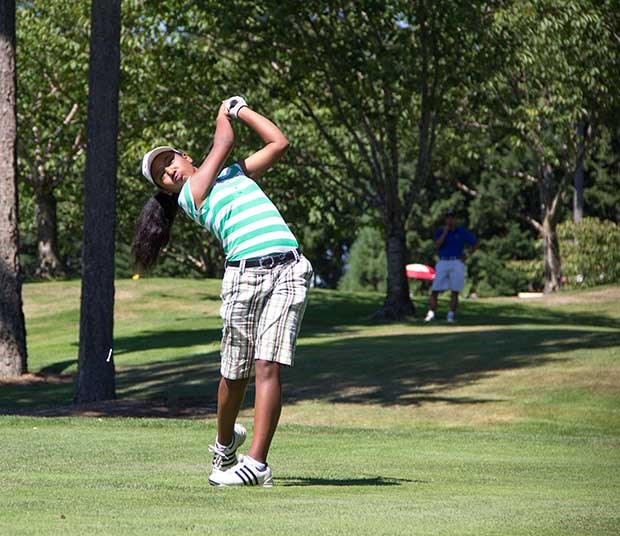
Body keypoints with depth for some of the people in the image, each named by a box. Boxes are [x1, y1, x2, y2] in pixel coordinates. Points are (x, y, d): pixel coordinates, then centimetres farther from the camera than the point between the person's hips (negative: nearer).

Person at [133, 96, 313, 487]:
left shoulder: (236, 173, 25)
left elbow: (279, 144, 23)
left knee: (268, 367, -10)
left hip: (287, 271, 2)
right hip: (243, 276, -2)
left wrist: (242, 110, 26)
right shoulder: (189, 194, 10)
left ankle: (257, 463, -14)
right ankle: (226, 441, 32)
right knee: (235, 374, 4)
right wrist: (223, 114, 26)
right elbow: (225, 142, 7)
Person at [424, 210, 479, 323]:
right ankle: (431, 314, -2)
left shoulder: (462, 232, 4)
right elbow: (437, 246, -10)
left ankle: (451, 315, 0)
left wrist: (467, 255, -1)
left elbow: (476, 244, 9)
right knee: (435, 290, -5)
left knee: (455, 291, -4)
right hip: (442, 263, 1)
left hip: (457, 264, -1)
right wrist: (445, 232, -13)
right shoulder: (439, 232, 7)